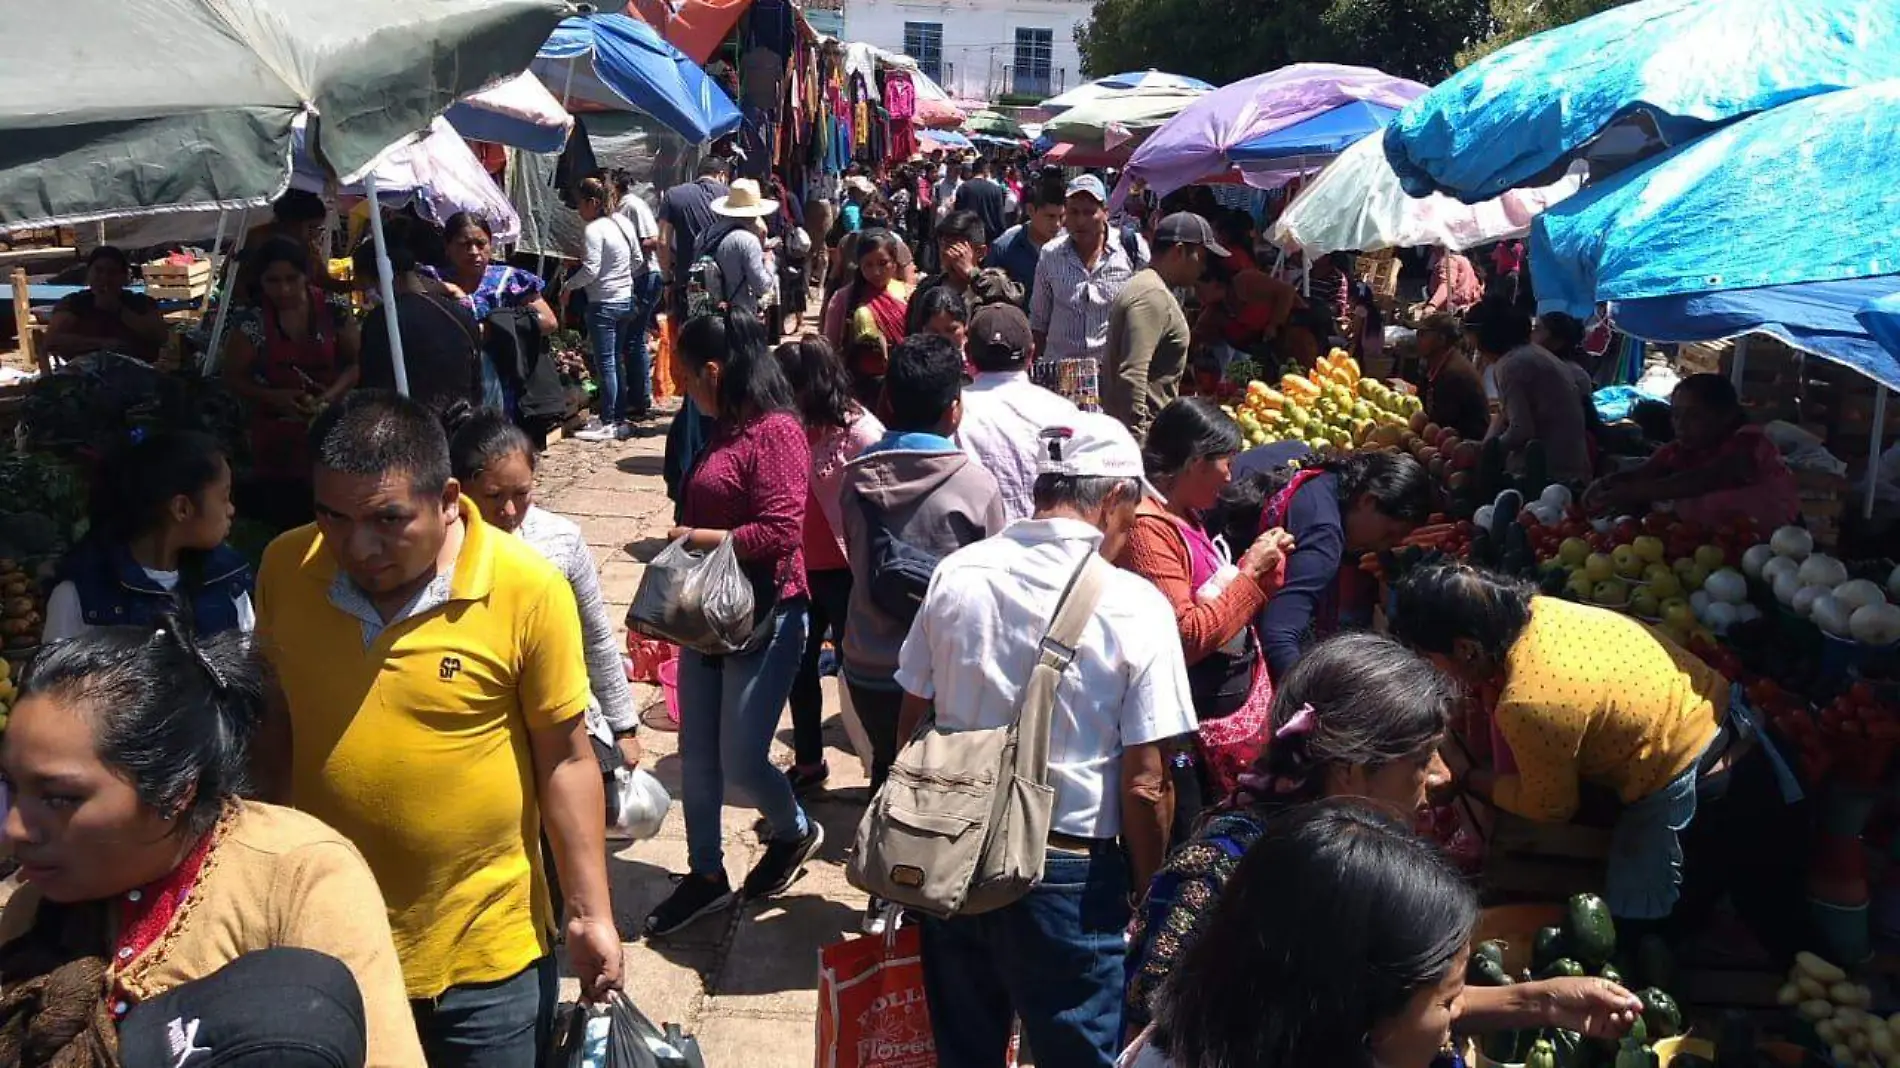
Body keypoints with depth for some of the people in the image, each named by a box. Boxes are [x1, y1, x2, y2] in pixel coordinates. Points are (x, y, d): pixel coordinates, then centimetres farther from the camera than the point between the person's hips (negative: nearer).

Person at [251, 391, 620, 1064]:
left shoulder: (527, 591, -17)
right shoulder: (285, 568, -7)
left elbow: (565, 760, -10)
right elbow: (277, 717, 8)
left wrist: (591, 913, -8)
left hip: (488, 954, -3)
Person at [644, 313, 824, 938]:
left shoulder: (776, 432, -17)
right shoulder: (725, 431, 10)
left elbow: (781, 533, -24)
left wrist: (698, 538, -15)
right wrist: (685, 541, 1)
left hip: (765, 617, -8)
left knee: (740, 762, 0)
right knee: (697, 755, 12)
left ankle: (795, 833, 31)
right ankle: (706, 876, 28)